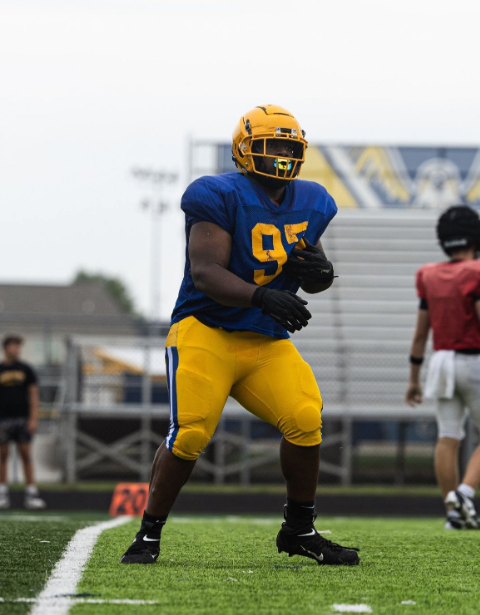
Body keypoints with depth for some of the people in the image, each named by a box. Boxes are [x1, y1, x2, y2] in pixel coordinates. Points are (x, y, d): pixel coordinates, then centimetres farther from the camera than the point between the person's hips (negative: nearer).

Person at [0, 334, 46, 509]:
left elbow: (33, 395, 5)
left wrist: (33, 419, -4)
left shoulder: (26, 370, 7)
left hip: (22, 418, 0)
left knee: (26, 455, -3)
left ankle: (31, 494, -3)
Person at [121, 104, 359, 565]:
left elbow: (310, 279, 20)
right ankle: (149, 535, 2)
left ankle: (299, 531, 6)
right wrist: (261, 296, -36)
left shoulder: (308, 204, 10)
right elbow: (205, 272, -21)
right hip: (206, 332, -5)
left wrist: (320, 273, -5)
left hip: (268, 343, 5)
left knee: (305, 420, -13)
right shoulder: (221, 197, -12)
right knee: (190, 433, -17)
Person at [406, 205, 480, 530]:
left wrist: (414, 378, 16)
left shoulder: (429, 277, 6)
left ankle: (453, 511, 3)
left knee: (448, 438, 4)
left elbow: (420, 333, 9)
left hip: (442, 360, 5)